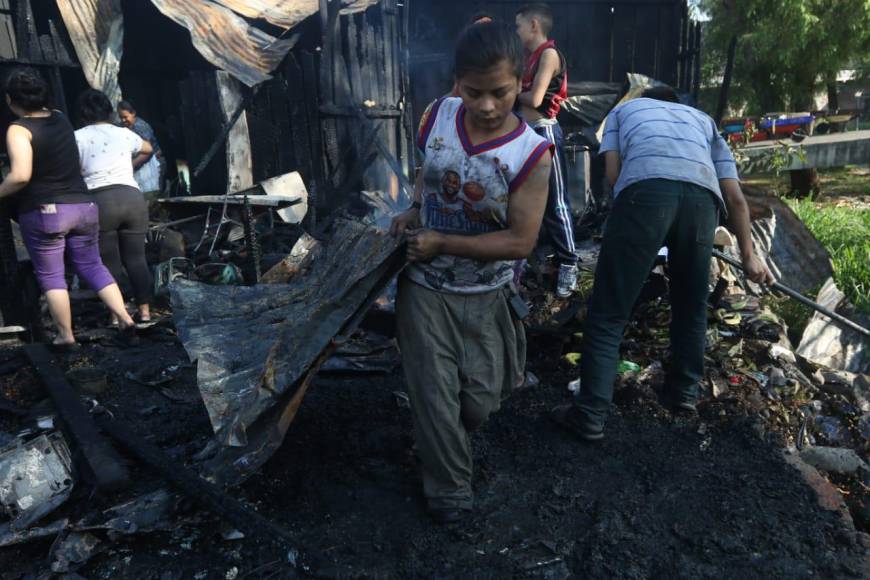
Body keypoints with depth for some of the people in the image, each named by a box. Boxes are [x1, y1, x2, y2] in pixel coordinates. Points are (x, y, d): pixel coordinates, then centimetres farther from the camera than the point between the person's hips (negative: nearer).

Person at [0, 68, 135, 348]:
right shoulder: (60, 118, 7)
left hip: (43, 212, -5)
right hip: (82, 206, 6)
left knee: (50, 276, 7)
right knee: (92, 267, 13)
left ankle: (66, 336, 13)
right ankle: (125, 319, 4)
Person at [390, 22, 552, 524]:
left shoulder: (532, 155, -20)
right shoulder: (438, 116, -10)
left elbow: (520, 241, -20)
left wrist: (441, 243, -21)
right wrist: (414, 211, -6)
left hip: (486, 297, -1)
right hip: (425, 288, 2)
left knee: (481, 400, 12)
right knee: (435, 396, 4)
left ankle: (446, 446, 47)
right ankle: (450, 489, 27)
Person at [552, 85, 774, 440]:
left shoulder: (624, 109, 35)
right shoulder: (703, 120, 40)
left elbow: (613, 173, 16)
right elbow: (735, 198, 29)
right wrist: (748, 255, 35)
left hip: (645, 190, -3)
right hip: (701, 197, 3)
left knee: (608, 312, 3)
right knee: (691, 305, 24)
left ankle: (590, 416, 6)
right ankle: (684, 393, 37)